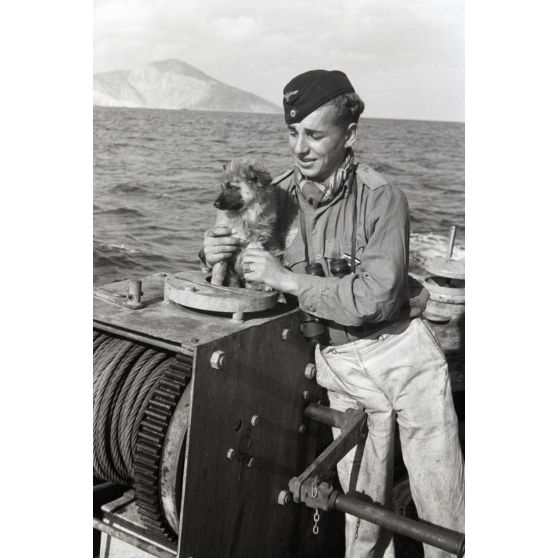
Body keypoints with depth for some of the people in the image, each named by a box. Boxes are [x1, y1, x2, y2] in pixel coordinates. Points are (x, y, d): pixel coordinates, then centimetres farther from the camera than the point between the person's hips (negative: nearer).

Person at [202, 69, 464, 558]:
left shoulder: (382, 198, -14)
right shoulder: (280, 197, -2)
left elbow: (374, 300, -23)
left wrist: (288, 279, -21)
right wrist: (216, 254, -13)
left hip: (404, 352, -2)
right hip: (339, 367, 3)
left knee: (445, 508, 10)